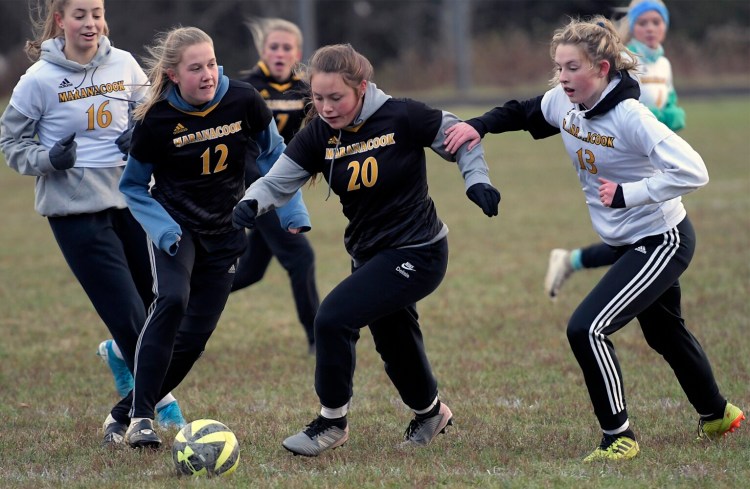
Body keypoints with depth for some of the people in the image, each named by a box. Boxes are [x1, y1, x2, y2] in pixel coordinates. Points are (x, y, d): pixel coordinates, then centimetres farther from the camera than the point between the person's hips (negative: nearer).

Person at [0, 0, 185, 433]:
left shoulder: (123, 64, 0)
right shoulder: (40, 80, -9)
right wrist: (48, 159, -17)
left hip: (130, 198, 4)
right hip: (75, 212, -4)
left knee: (160, 300, 10)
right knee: (126, 312, -6)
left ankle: (123, 353, 42)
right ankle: (162, 401, 11)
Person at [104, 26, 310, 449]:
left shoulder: (243, 101, -14)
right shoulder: (156, 120, -17)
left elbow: (273, 156, 2)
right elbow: (134, 187, -6)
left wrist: (294, 213, -6)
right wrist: (164, 231, -21)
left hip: (224, 233, 3)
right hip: (175, 227, -3)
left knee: (193, 338, -2)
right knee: (172, 301, -30)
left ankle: (123, 415, 12)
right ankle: (141, 416, -26)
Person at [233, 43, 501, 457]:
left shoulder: (402, 118, -20)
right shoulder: (318, 135, -8)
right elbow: (277, 181, -8)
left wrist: (477, 180, -19)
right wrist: (252, 203, -28)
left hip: (416, 253, -6)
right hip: (370, 255, 6)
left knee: (333, 317, -20)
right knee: (395, 347, 20)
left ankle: (332, 422, -2)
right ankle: (430, 411, 51)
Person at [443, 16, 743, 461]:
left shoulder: (629, 116, -29)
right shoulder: (563, 102, -7)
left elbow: (693, 172, -34)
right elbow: (523, 113, 14)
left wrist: (626, 194, -32)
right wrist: (479, 126, -4)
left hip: (662, 241, -9)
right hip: (630, 242, 9)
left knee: (587, 329, -19)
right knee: (664, 332, 27)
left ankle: (619, 438, -5)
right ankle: (717, 415, 50)